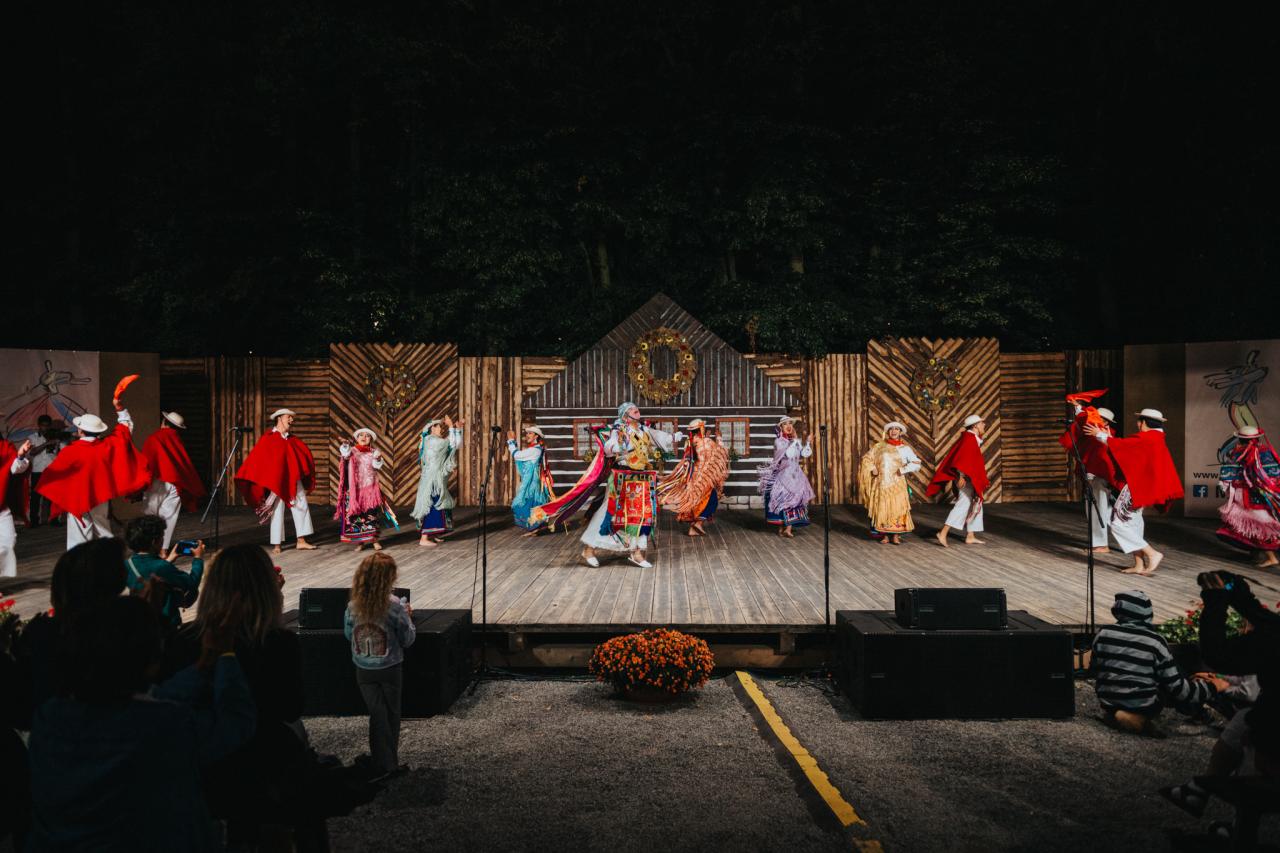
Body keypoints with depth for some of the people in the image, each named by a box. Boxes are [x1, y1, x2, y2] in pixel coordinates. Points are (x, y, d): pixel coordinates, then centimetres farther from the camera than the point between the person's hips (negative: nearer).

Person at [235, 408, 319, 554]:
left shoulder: (294, 441, 13)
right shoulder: (268, 439, -2)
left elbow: (306, 456, 16)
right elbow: (255, 459, -6)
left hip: (294, 480, 5)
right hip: (276, 481, -5)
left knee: (302, 507, 1)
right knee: (277, 511, 0)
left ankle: (301, 541, 7)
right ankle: (276, 545, 6)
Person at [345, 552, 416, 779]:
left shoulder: (353, 606, -9)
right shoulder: (395, 606, -19)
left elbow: (348, 633, 8)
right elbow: (408, 640, -9)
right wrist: (408, 617, 6)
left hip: (364, 671, 3)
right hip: (390, 669, -3)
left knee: (377, 714, 11)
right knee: (391, 714, 14)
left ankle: (382, 764, 15)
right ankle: (390, 762, 24)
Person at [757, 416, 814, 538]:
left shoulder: (796, 440, 12)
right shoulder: (778, 441, -4)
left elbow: (804, 454, 4)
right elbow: (787, 454, -19)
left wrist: (807, 442, -5)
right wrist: (795, 441, -15)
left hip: (796, 474, 5)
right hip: (783, 474, -5)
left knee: (794, 499, -1)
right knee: (782, 500, -5)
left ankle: (788, 528, 0)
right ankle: (781, 528, 1)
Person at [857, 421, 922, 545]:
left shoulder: (905, 448, 5)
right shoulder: (879, 446, 9)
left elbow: (916, 464, -2)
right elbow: (867, 458, 12)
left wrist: (903, 470, -13)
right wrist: (872, 469, -3)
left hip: (897, 484, -1)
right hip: (881, 483, 1)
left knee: (897, 508, -5)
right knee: (882, 509, 1)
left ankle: (896, 536, 3)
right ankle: (885, 536, 8)